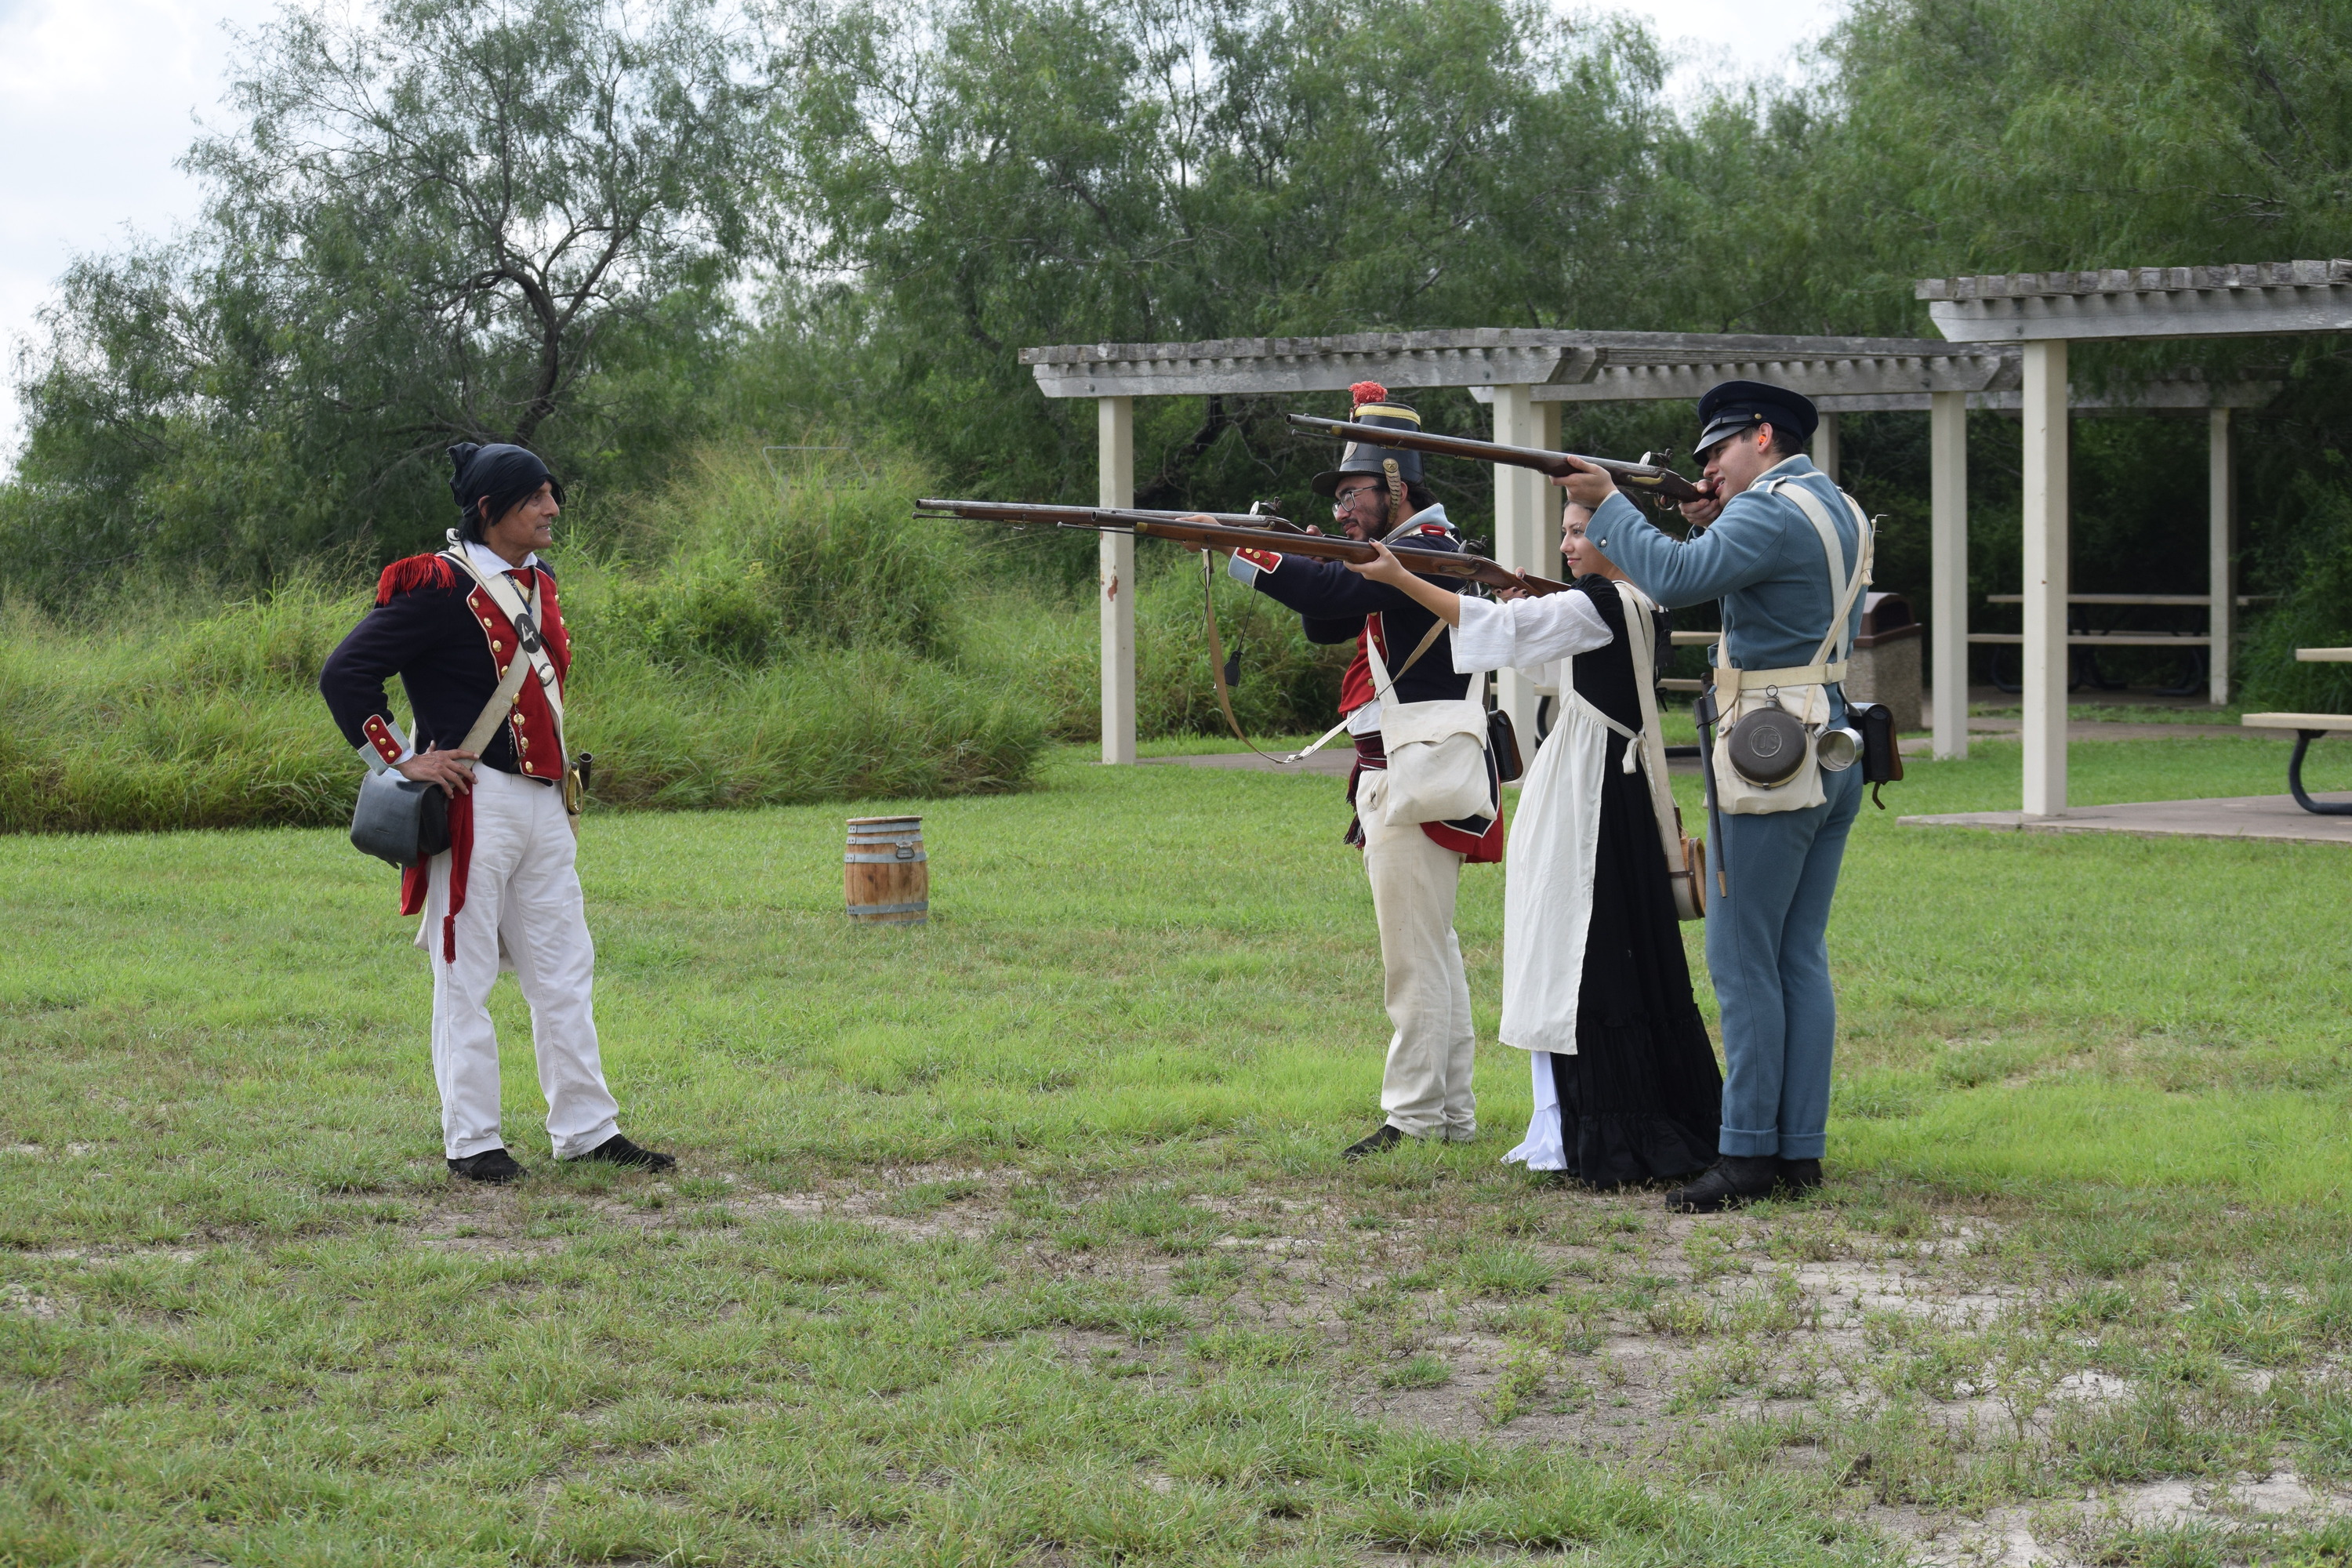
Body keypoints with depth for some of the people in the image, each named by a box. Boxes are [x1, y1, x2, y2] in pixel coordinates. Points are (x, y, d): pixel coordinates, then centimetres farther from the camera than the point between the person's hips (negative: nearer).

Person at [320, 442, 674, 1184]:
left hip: (543, 804, 8)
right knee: (466, 976, -1)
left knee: (565, 971, 10)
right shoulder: (440, 587, -12)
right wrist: (401, 759, -13)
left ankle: (587, 1129, 15)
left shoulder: (537, 586, 14)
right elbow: (343, 673, -14)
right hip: (474, 807, -8)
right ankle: (471, 1141, 5)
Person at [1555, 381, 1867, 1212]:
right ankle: (1802, 1150, 10)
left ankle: (1749, 1154, -5)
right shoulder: (1842, 510, 17)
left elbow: (1675, 580, -23)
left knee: (1743, 961, -5)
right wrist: (1710, 527, 12)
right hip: (1838, 755, 9)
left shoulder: (1771, 509, -13)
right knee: (1802, 957, 10)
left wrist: (1609, 503, -12)